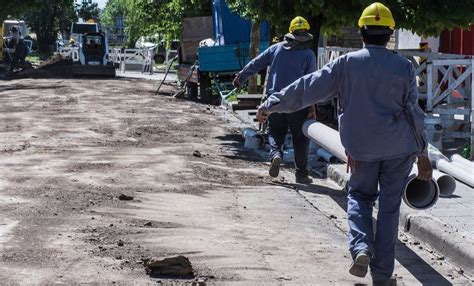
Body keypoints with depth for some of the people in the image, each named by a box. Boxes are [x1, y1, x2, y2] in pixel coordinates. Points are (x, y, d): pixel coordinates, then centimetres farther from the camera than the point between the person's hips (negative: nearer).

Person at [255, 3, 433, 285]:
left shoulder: (347, 64, -6)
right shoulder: (404, 67, -4)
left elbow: (308, 88, -5)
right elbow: (414, 113, -2)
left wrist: (271, 105, 3)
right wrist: (423, 153, 5)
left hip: (361, 148, 0)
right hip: (399, 149, 0)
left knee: (360, 195, 21)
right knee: (389, 207, 7)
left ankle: (361, 247, -4)